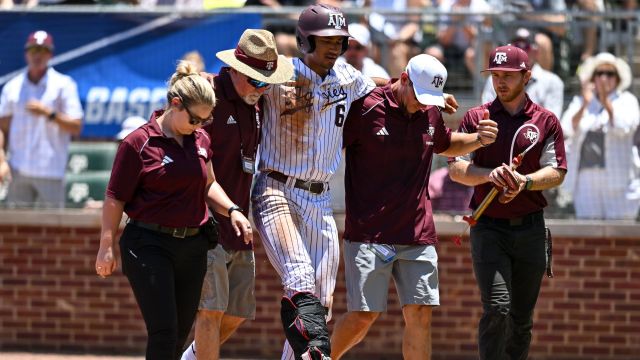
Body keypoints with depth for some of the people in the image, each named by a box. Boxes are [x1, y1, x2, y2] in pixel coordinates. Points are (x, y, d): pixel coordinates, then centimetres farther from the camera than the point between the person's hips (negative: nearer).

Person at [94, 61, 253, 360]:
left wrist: (232, 211, 8)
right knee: (164, 332, -12)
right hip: (149, 246, -6)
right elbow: (115, 198, -5)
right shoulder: (138, 143, -9)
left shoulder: (200, 140, 9)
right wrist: (106, 247, -6)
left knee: (182, 332, 8)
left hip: (193, 247, 6)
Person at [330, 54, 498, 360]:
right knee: (364, 315, -7)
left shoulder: (431, 114, 9)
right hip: (369, 234, -5)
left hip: (418, 236, 5)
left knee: (420, 313, -3)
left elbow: (445, 144, 30)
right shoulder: (366, 108, -9)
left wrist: (478, 139, 13)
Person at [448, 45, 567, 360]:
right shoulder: (476, 118, 6)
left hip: (530, 228, 2)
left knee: (522, 318, 8)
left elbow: (556, 173, 1)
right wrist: (490, 174, -19)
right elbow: (456, 169, 1)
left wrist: (524, 181, -19)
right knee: (496, 308, -16)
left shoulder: (546, 121, 7)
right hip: (489, 227, -2)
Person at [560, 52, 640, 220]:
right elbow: (568, 129, -1)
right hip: (586, 175, 2)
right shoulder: (580, 102, 16)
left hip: (617, 176, -2)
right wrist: (584, 105, -15)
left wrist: (606, 103, -22)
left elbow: (624, 127, -10)